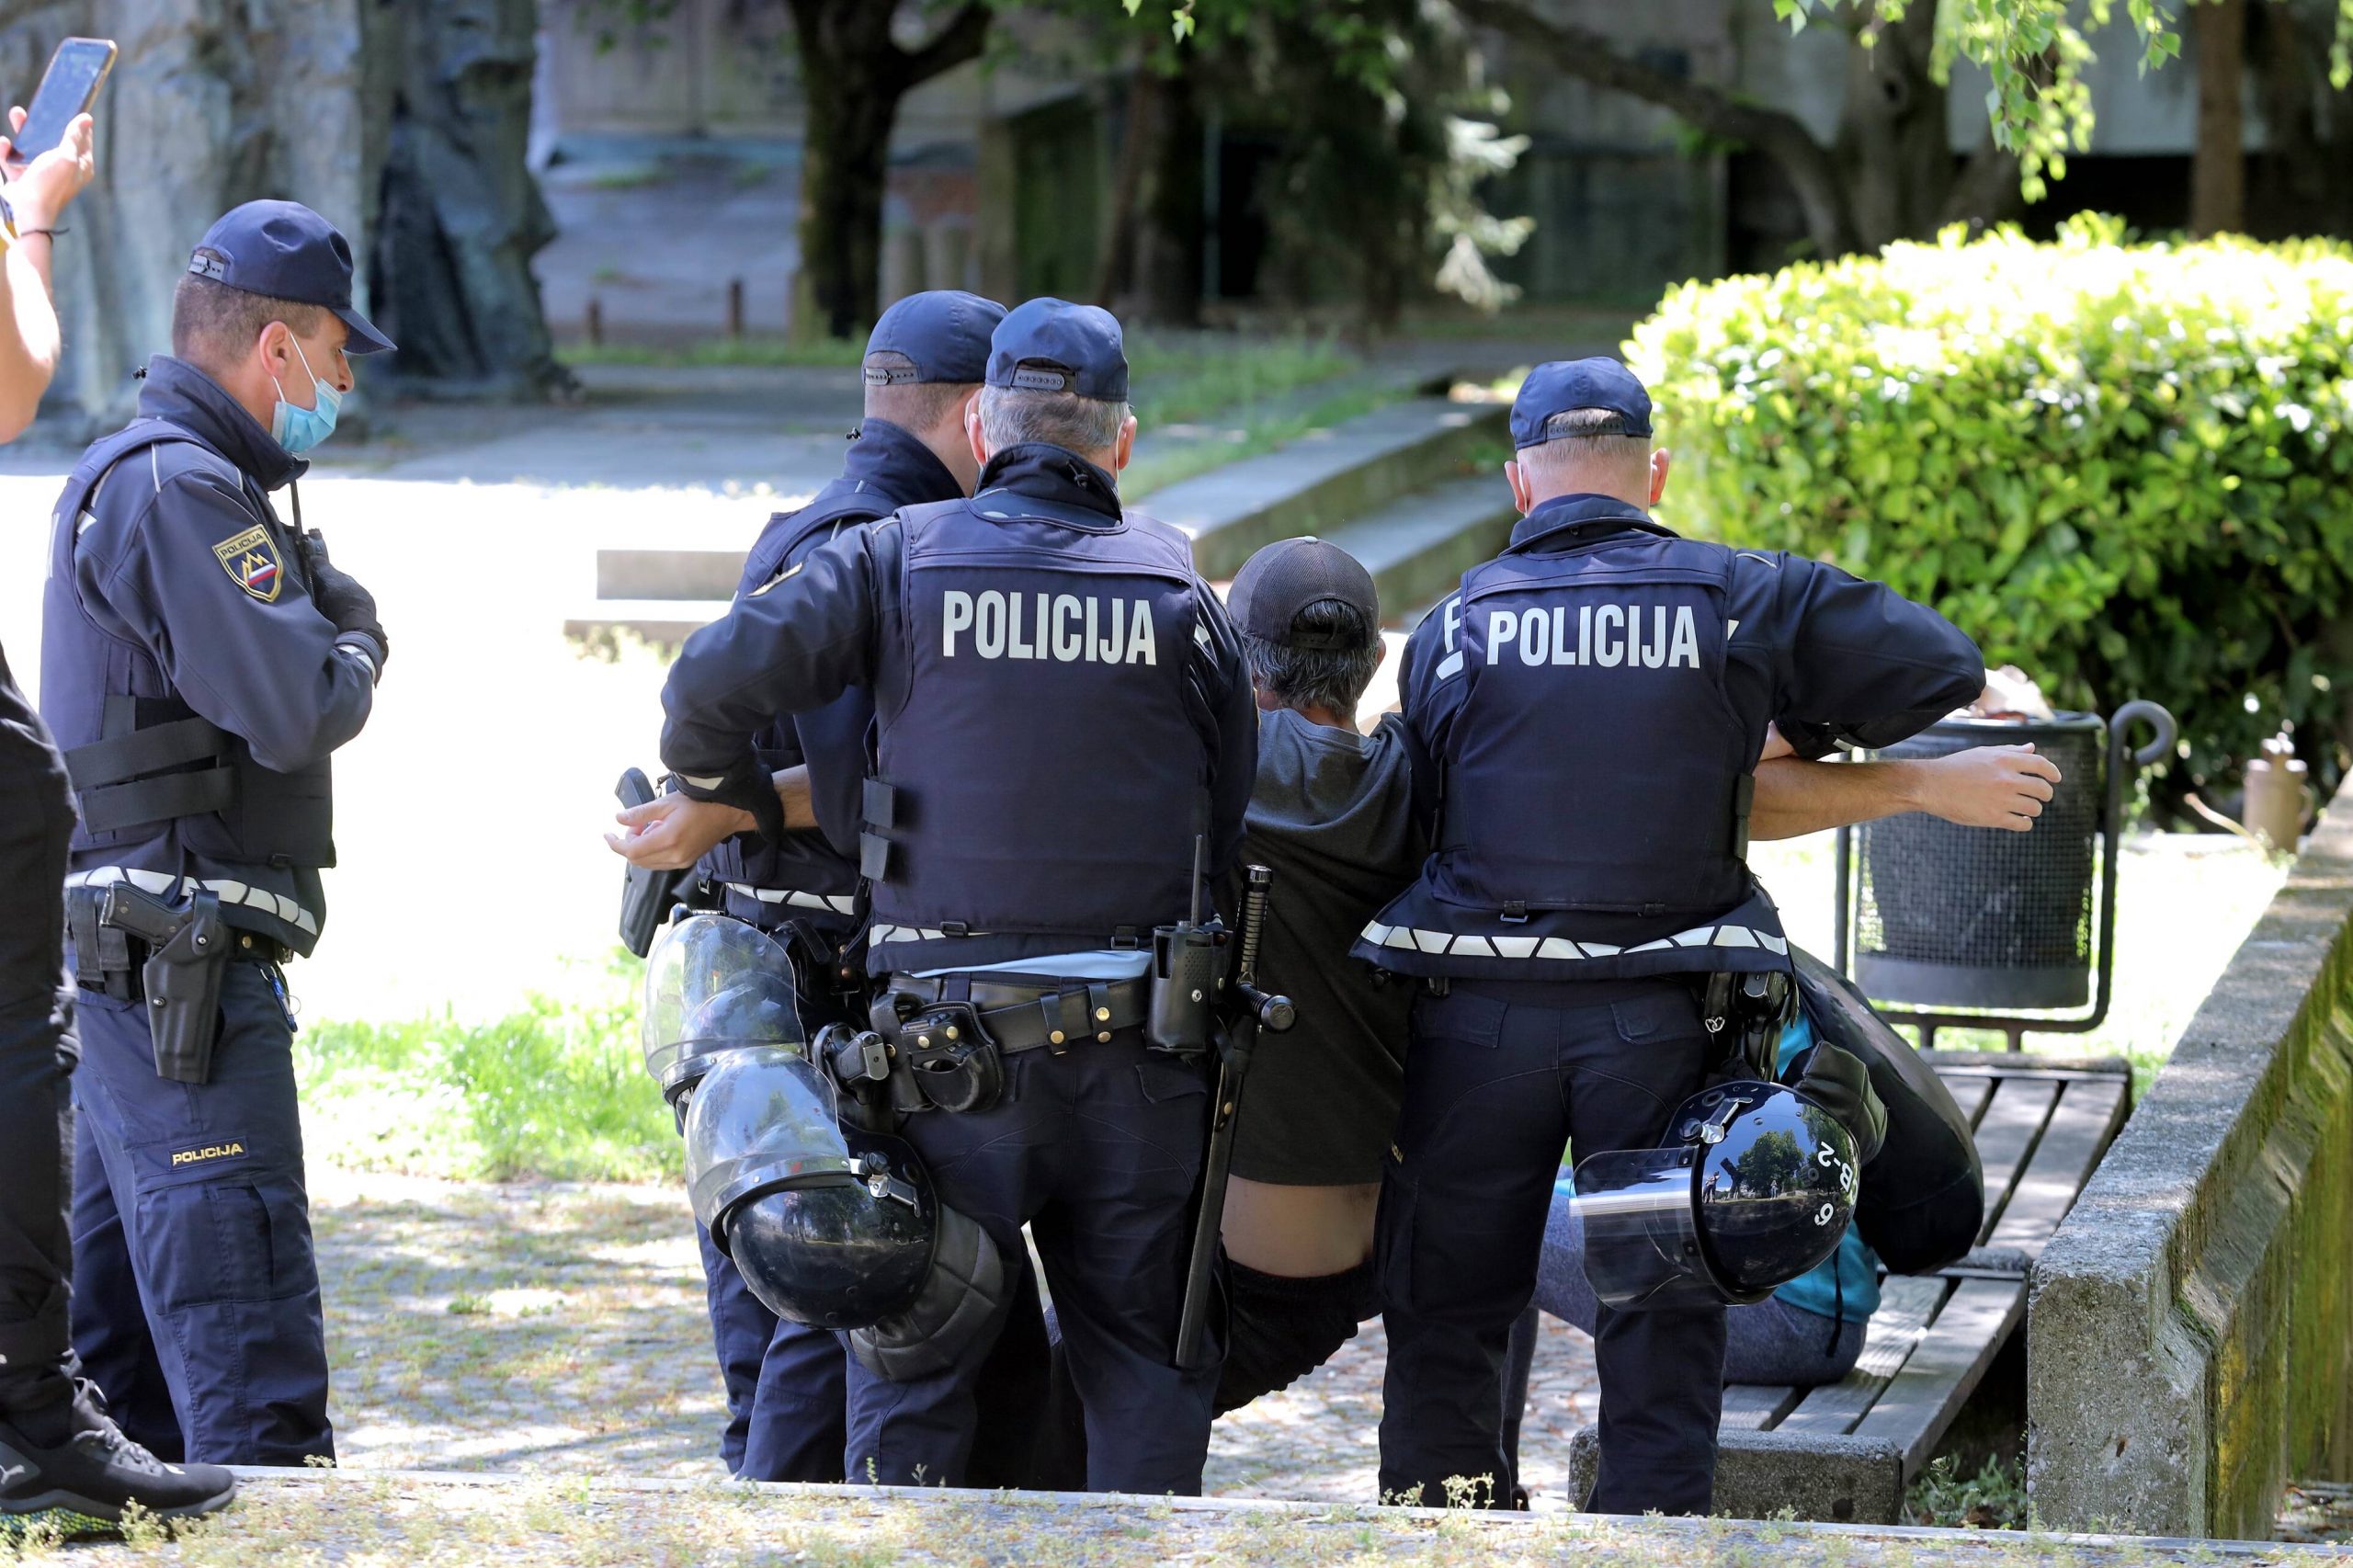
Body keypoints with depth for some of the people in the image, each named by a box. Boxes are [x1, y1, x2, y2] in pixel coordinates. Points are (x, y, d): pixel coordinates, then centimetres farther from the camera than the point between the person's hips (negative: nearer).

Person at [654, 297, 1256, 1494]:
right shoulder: (1174, 586, 4)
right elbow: (1229, 819, 7)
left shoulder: (903, 556, -2)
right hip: (1137, 1046, 2)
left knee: (911, 1362, 7)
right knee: (1141, 1360, 11)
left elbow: (711, 685, -11)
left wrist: (732, 807, 8)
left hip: (953, 1045, -1)